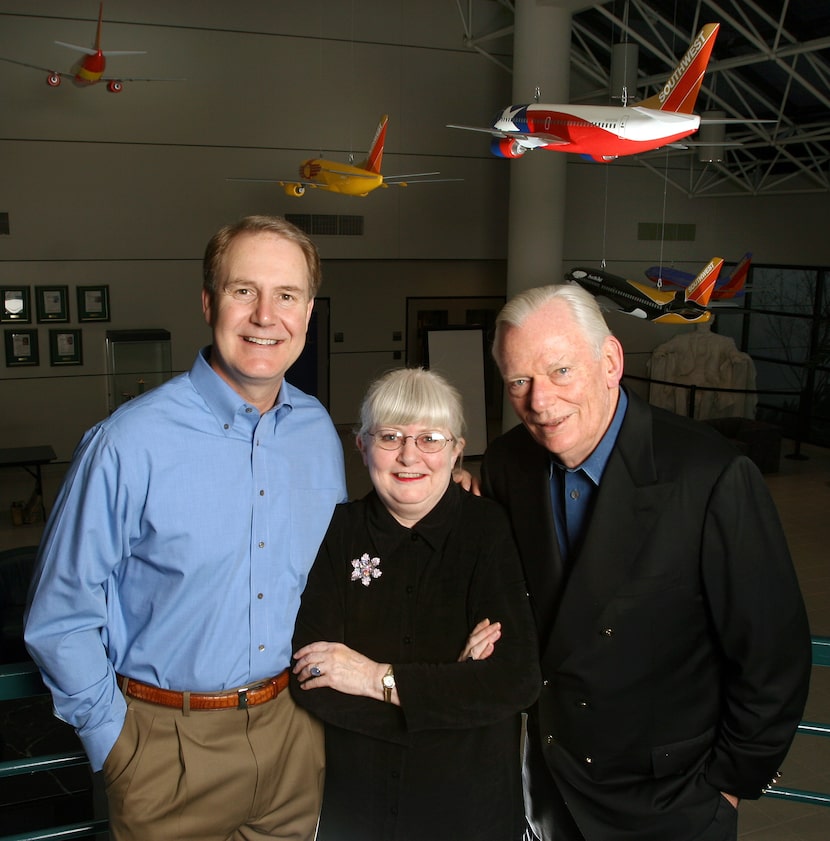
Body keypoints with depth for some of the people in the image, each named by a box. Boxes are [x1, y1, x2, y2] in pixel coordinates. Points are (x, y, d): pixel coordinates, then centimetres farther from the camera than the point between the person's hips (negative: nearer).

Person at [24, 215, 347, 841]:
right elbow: (61, 619, -10)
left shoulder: (319, 432, -1)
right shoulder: (128, 445, -18)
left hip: (293, 726, 5)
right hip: (172, 741, -4)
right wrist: (114, 741, -7)